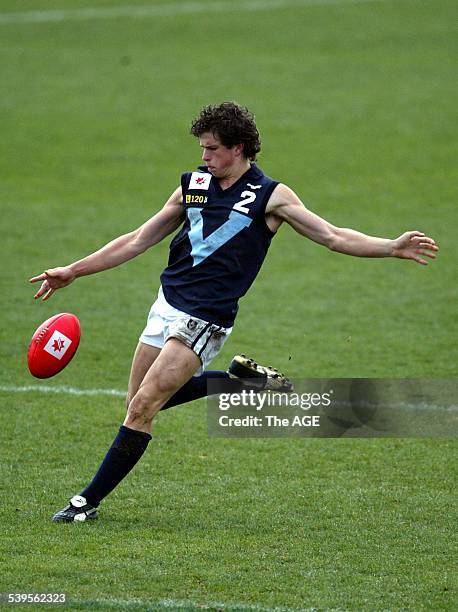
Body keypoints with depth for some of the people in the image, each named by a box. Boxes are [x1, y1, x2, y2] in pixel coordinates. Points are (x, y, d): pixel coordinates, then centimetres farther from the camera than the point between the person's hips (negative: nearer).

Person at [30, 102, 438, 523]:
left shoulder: (271, 196, -4)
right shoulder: (194, 185, 9)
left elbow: (334, 237, -3)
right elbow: (139, 240, 15)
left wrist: (393, 248, -17)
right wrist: (72, 272, 13)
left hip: (204, 318, -7)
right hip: (167, 302, 7)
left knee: (143, 407, -11)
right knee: (138, 401, 11)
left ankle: (90, 500, -3)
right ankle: (238, 378, 23)